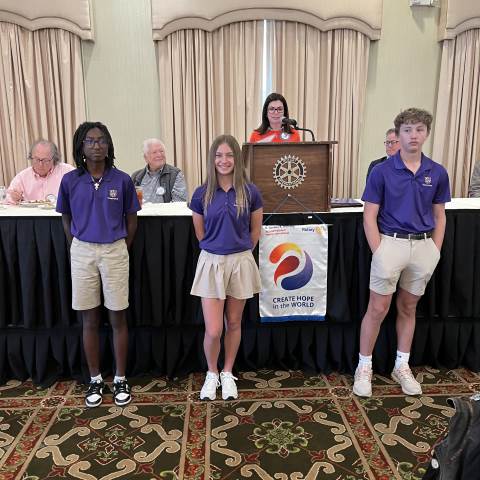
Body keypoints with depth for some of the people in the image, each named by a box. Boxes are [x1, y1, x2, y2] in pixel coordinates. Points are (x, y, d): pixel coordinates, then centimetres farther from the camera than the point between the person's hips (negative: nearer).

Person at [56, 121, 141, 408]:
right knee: (89, 320, 9)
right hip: (82, 253, 1)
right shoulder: (70, 181, -1)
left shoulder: (122, 180, -5)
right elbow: (66, 218, 11)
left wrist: (122, 251, 4)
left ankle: (121, 379, 22)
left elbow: (131, 220, 4)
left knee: (118, 319, 6)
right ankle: (95, 380, 25)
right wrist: (77, 247, 6)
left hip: (115, 251, -1)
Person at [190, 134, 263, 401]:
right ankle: (211, 374, 26)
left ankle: (227, 374, 33)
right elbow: (200, 233, 9)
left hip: (241, 262, 1)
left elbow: (255, 231, 7)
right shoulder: (202, 193, -3)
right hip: (211, 263, 0)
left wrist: (238, 251, 11)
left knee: (234, 323, 13)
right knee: (213, 330, -2)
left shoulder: (250, 192, -4)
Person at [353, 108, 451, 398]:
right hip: (390, 243, -3)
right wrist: (378, 254, -12)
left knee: (408, 309, 15)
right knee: (378, 310, 1)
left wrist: (435, 252, 5)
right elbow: (370, 216, -6)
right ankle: (364, 368, 17)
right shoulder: (382, 171, -6)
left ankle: (402, 367, 29)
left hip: (423, 246, 4)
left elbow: (439, 216, 11)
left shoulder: (438, 173, 4)